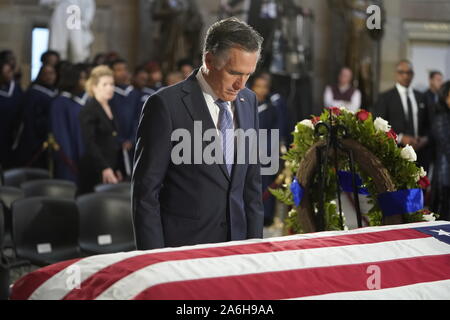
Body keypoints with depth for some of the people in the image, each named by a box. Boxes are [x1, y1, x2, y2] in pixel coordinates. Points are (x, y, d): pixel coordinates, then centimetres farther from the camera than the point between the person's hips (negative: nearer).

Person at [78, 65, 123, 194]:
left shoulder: (109, 108, 17)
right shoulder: (89, 110, -7)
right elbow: (89, 143, -15)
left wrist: (117, 169, 15)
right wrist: (105, 168, -22)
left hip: (110, 170, 7)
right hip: (95, 171, -7)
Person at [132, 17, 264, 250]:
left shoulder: (248, 101, 7)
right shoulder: (165, 105, -12)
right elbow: (145, 190, -11)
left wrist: (255, 241, 7)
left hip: (237, 242, 6)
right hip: (183, 246, -5)